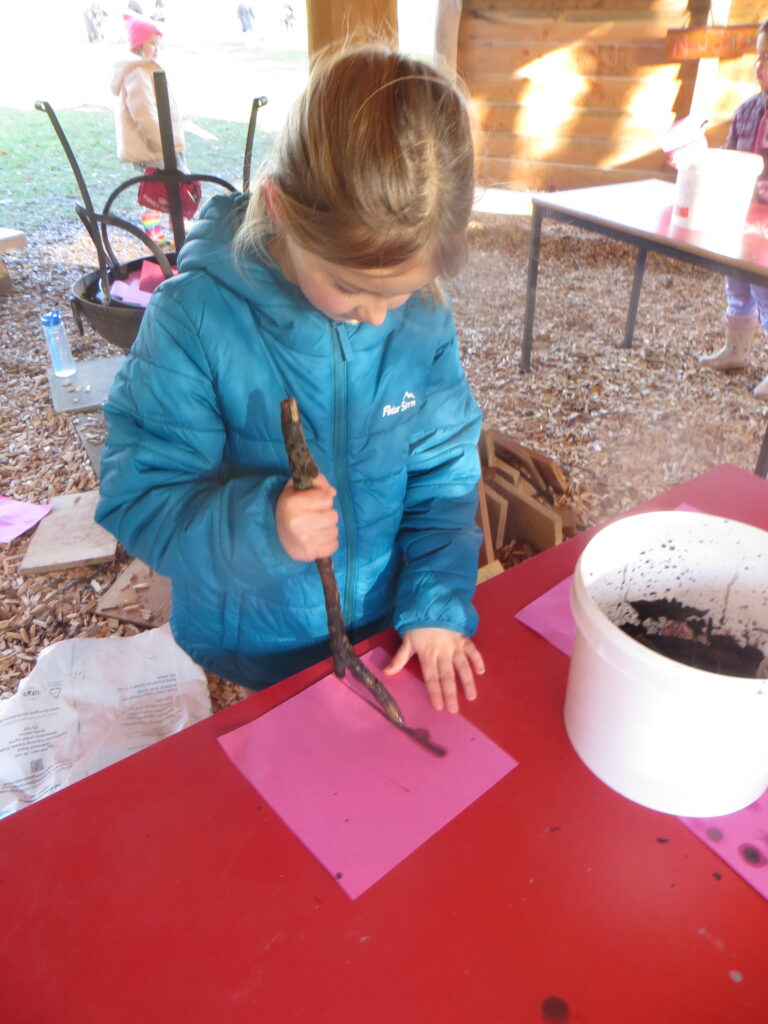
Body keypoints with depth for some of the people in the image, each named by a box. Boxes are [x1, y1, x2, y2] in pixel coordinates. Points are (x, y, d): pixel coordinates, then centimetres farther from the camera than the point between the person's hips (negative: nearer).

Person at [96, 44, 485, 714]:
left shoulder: (424, 317, -12)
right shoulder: (196, 316, -23)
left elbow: (444, 475, -5)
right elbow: (137, 497, -20)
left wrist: (438, 601, -14)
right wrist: (259, 525, -37)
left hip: (388, 634, 3)